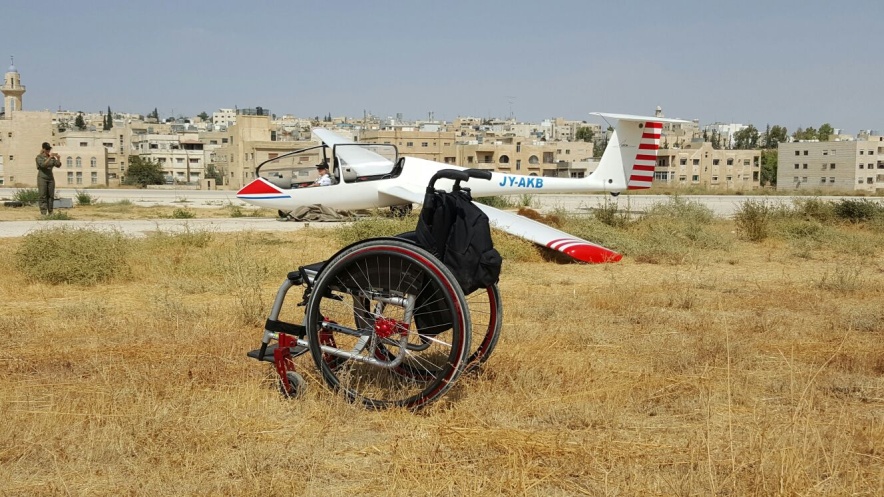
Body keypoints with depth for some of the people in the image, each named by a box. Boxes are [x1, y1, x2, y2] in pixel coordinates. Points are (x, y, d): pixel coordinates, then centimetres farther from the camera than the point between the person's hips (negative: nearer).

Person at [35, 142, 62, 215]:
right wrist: (50, 158, -23)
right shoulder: (39, 157, -2)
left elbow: (58, 165, 4)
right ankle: (44, 212, -10)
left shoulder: (52, 157, 12)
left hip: (50, 178, 5)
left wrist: (58, 158, -12)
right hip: (42, 178, -5)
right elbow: (43, 165, -18)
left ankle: (50, 212, 4)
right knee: (43, 196, -7)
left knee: (51, 195, 2)